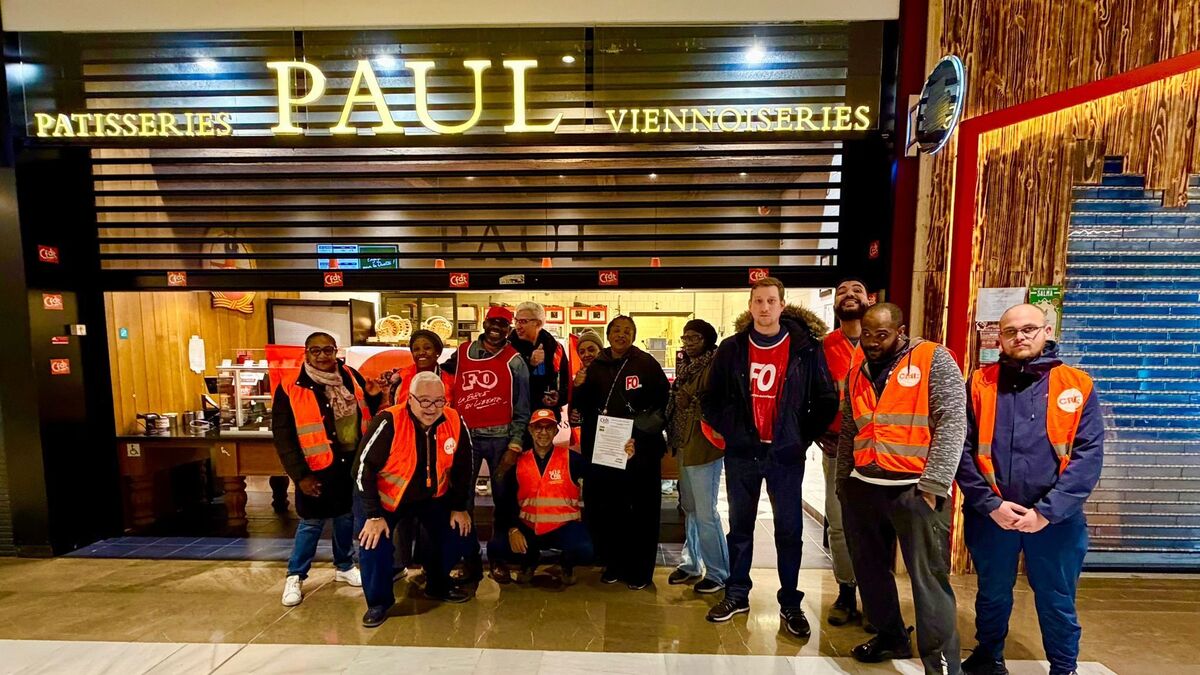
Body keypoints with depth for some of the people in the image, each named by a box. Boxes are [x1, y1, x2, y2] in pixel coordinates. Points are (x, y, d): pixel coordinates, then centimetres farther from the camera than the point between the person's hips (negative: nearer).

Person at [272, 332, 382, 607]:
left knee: (347, 517, 18)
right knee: (311, 523, 8)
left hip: (352, 463, 4)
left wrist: (374, 398, -11)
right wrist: (300, 474, -14)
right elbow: (283, 437, -11)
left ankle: (344, 567, 38)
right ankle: (295, 577, 31)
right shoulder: (290, 388, -11)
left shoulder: (351, 377, 1)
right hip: (317, 468, -4)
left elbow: (369, 415, 11)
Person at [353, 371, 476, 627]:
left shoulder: (455, 422, -20)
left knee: (455, 533, -2)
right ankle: (379, 601, 14)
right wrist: (374, 515, -21)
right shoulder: (389, 422, -31)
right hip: (383, 496, -3)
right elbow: (364, 468, -23)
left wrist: (459, 507, -2)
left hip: (431, 495, 3)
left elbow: (462, 467, -5)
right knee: (374, 543, -15)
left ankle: (437, 587, 26)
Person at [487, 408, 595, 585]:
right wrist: (512, 529, -8)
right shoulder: (518, 463, 3)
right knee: (496, 548, -17)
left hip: (564, 527, -3)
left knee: (585, 550, -30)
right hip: (528, 528, 3)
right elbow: (507, 501, 6)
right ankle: (529, 559, 16)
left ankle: (567, 563, 9)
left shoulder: (571, 459, -6)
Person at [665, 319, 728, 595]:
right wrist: (674, 439, 13)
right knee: (689, 508, 18)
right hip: (684, 445, 9)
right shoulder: (686, 366, 13)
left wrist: (691, 402, -17)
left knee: (705, 512, -1)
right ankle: (691, 564, 32)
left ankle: (718, 572, 17)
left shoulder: (714, 367, -13)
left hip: (704, 447, -9)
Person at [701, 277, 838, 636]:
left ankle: (790, 603, 27)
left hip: (786, 455, -1)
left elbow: (826, 401, 2)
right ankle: (736, 594, 30)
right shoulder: (731, 348, 1)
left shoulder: (806, 348, -3)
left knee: (789, 530, 9)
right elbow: (711, 399, 9)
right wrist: (729, 431, 2)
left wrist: (803, 437, 0)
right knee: (740, 526, 13)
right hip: (741, 453, 2)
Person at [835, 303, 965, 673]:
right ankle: (891, 637, 38)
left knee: (929, 579, 0)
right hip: (863, 486, 6)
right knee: (870, 570, 17)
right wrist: (843, 480, 15)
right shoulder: (858, 369, 11)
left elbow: (952, 422, -12)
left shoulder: (933, 359, -6)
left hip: (916, 488, -6)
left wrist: (933, 485, -17)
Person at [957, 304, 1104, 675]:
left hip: (1056, 518, 0)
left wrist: (1047, 510, -15)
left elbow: (1089, 454, -8)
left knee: (1057, 600, 16)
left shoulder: (1077, 385, -2)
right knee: (992, 594, 19)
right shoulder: (980, 384, -2)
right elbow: (963, 450, -5)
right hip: (989, 515, 1)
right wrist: (991, 504, -12)